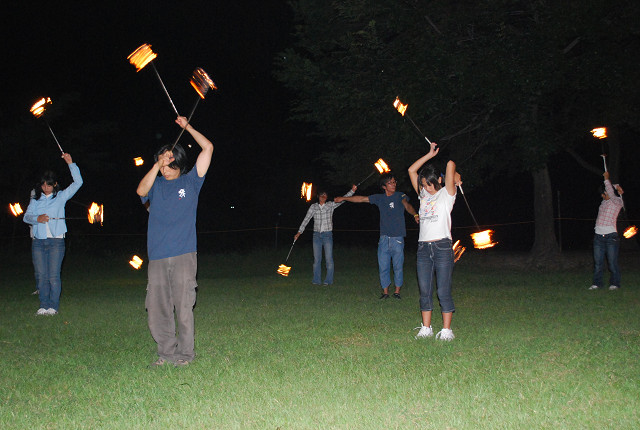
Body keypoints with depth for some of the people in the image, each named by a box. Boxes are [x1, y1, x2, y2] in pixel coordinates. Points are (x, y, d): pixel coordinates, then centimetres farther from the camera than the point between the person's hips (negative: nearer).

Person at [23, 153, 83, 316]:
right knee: (41, 275, 2)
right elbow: (26, 216, 9)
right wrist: (37, 219, -13)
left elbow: (78, 182, 0)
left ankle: (53, 306, 3)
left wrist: (70, 163, -6)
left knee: (53, 276, -5)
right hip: (38, 241, 3)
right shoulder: (35, 198, 14)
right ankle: (44, 305, 9)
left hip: (56, 241, -3)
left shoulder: (61, 197, 7)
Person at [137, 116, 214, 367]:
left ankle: (185, 353, 8)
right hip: (157, 257, 2)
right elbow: (141, 191, -9)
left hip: (183, 255, -2)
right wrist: (157, 165, -10)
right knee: (156, 308, 2)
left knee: (183, 307, -3)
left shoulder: (190, 181, 9)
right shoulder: (156, 184, 14)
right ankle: (166, 352, 13)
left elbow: (207, 148, 5)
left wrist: (187, 127, 7)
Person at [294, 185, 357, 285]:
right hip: (317, 235, 2)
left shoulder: (331, 205, 1)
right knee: (316, 258, 5)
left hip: (327, 235, -2)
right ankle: (316, 280, 12)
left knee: (329, 258, -2)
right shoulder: (313, 207, 4)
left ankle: (329, 280, 6)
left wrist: (352, 191, -21)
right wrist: (299, 232, -3)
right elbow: (306, 219, 3)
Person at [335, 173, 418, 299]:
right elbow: (361, 199, 17)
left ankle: (397, 291, 14)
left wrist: (415, 214, -39)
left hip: (398, 239, -3)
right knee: (383, 267, 3)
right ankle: (385, 291, 13)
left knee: (398, 267, 1)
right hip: (384, 239, 3)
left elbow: (406, 205, -19)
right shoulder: (379, 198, 10)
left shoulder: (400, 196, 1)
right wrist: (343, 198, 21)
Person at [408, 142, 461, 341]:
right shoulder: (423, 195, 17)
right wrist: (430, 154, 17)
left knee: (443, 291, -4)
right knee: (424, 291, 6)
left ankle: (446, 330, 2)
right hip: (423, 248, 5)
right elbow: (412, 170, 17)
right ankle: (426, 328, 13)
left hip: (442, 247, -5)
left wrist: (454, 176, 13)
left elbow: (451, 165, -7)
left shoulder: (447, 194, 3)